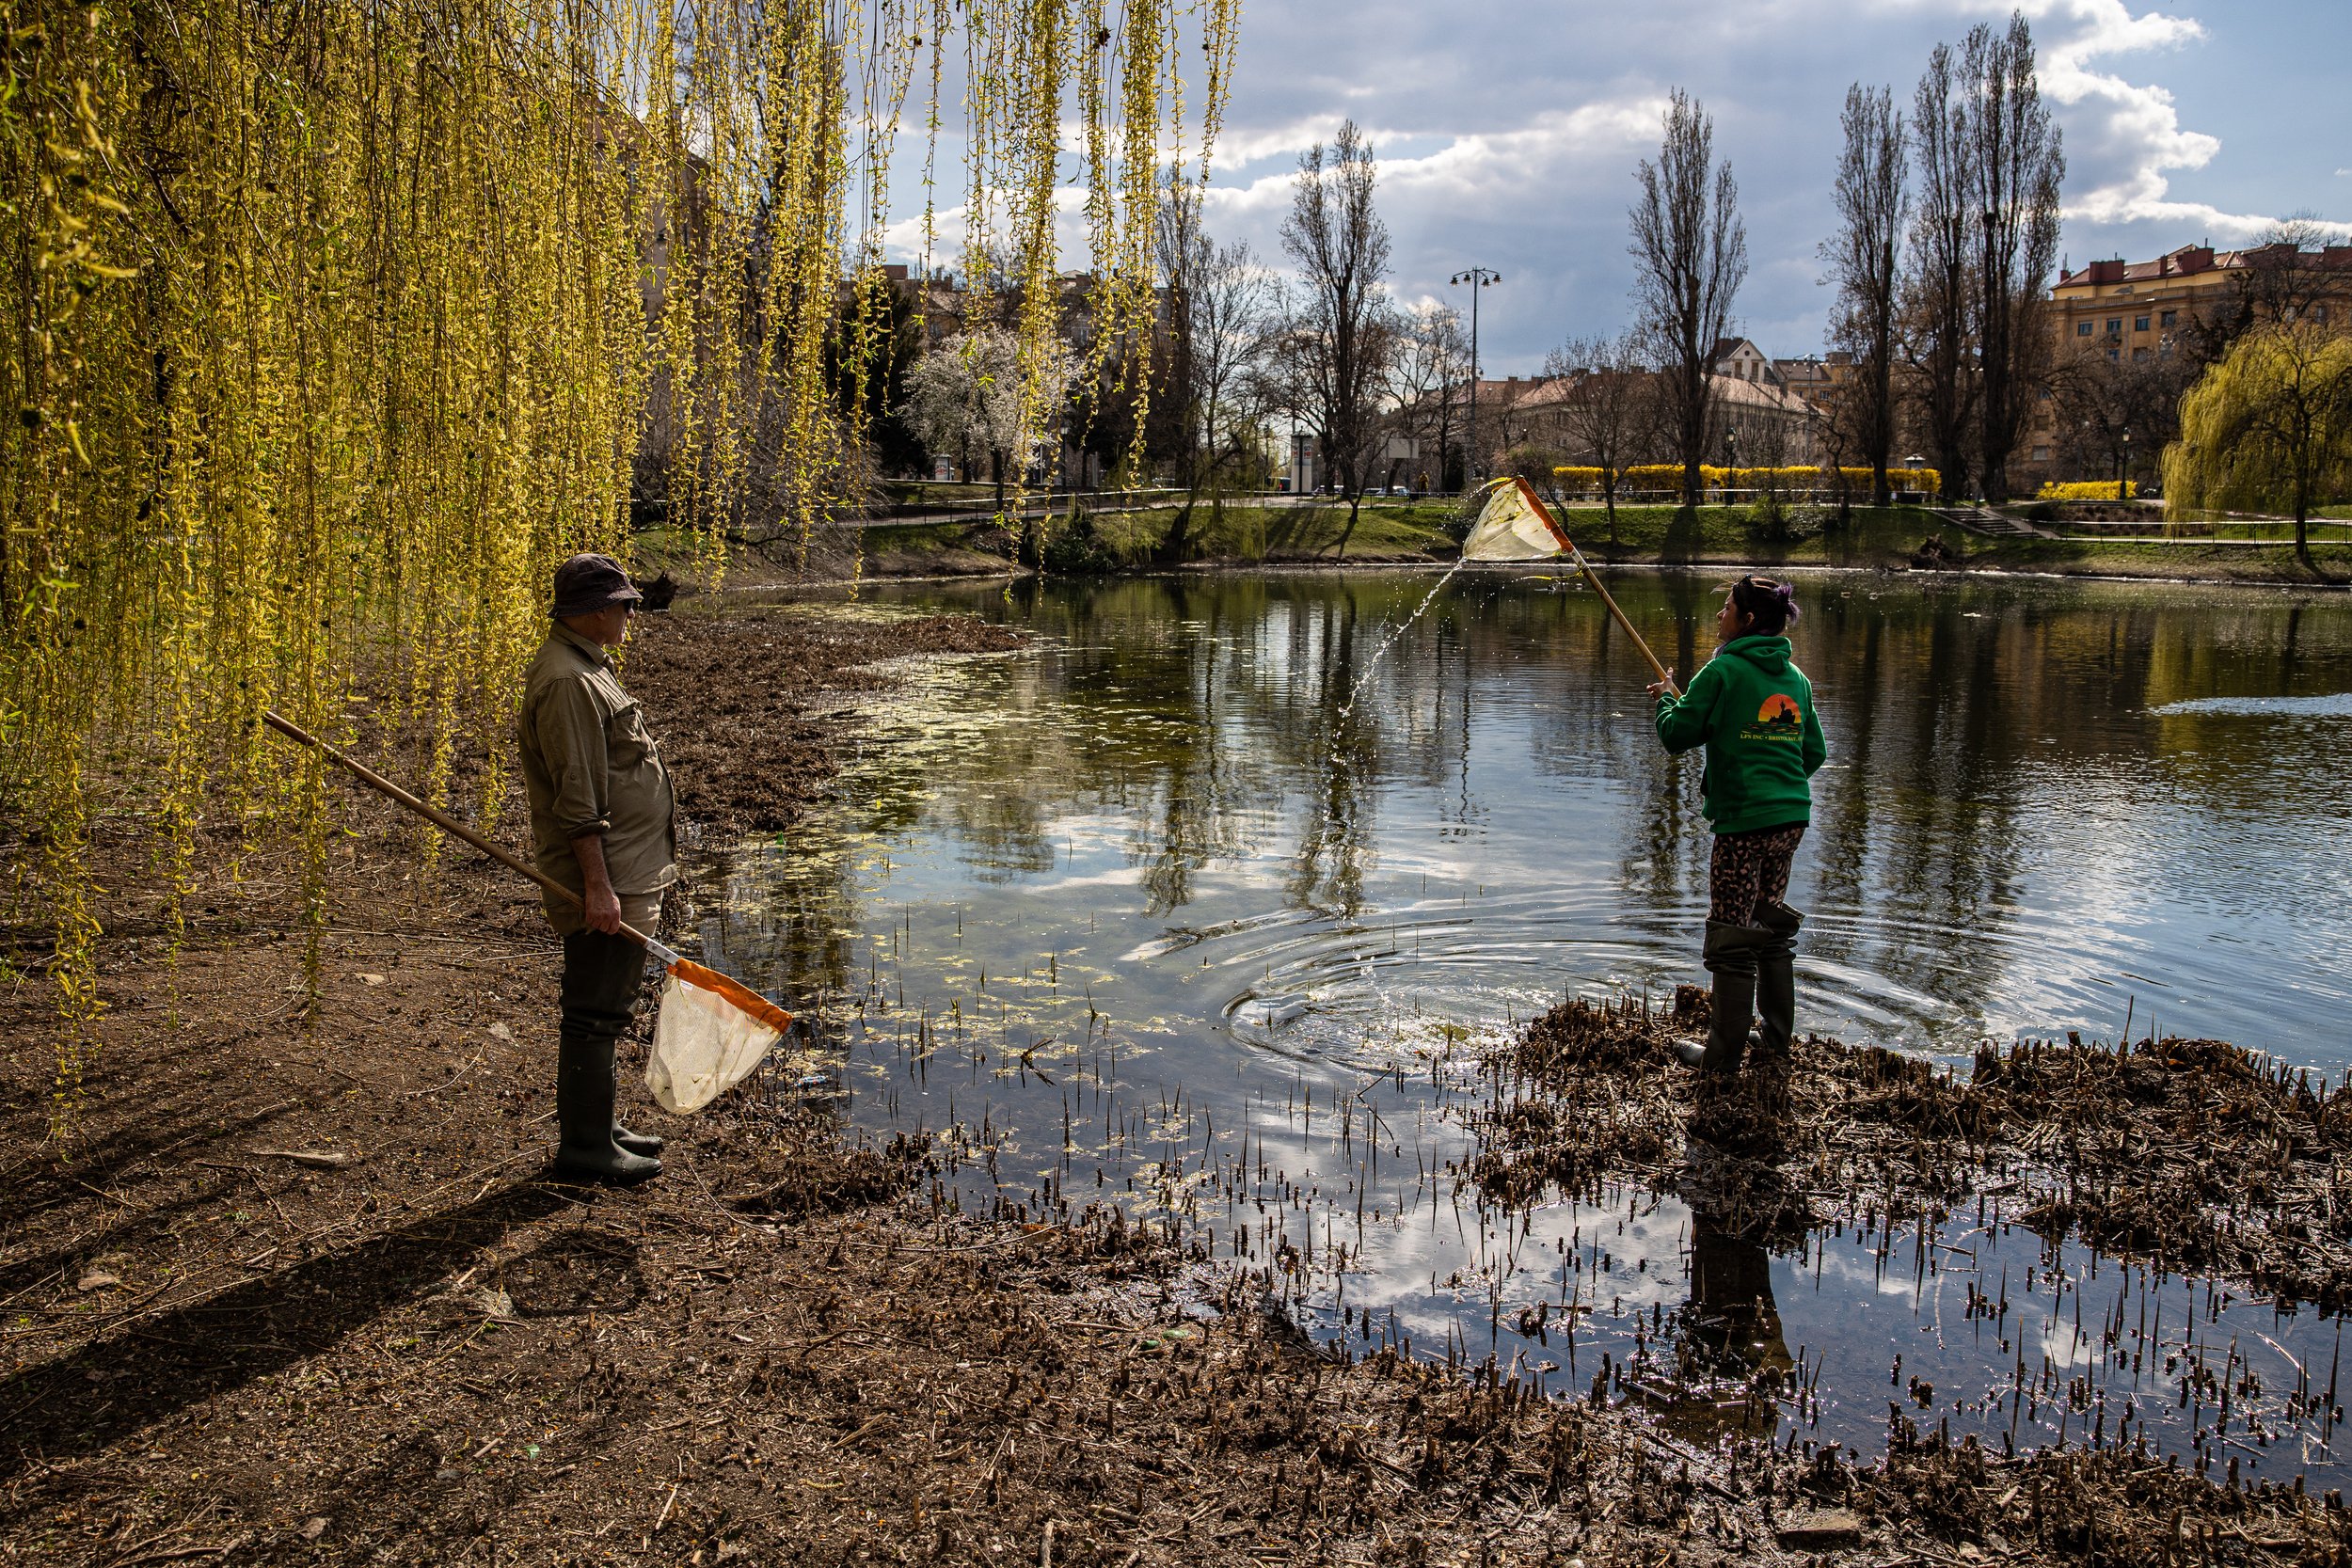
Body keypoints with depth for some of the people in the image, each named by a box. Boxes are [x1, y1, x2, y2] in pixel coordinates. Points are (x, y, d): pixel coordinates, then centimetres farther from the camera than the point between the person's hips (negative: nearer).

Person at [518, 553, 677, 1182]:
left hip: (620, 875, 11)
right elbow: (576, 800, -22)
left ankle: (597, 1126, 29)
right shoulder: (568, 682, -18)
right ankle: (584, 1146, 5)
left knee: (604, 1008, 18)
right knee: (595, 1012, -3)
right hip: (602, 880, -11)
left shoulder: (586, 668, 17)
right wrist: (598, 886, -24)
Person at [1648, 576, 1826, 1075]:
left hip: (1745, 820, -7)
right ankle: (1777, 1035, 27)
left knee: (1733, 937, -1)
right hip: (1792, 817, 7)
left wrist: (1664, 700, 12)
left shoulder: (1724, 670, -10)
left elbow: (1677, 736, -7)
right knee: (1771, 922, 19)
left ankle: (1724, 1055, 4)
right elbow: (1815, 753, 15)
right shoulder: (1795, 677, 11)